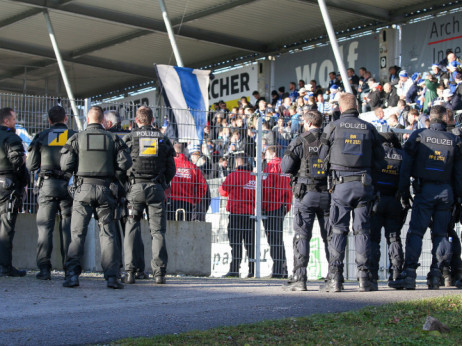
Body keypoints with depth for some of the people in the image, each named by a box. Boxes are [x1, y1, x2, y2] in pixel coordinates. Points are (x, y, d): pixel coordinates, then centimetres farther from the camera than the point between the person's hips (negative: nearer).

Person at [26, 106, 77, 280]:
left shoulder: (41, 137, 6)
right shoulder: (75, 136, 5)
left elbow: (31, 165, 8)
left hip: (47, 185, 0)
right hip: (68, 185, 0)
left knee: (45, 226, 1)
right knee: (68, 226, 4)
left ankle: (44, 268, -6)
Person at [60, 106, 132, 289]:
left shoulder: (77, 138, 2)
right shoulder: (113, 139, 6)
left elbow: (65, 165, -3)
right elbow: (125, 162, -3)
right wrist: (113, 175, 12)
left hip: (83, 189, -1)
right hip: (105, 189, 1)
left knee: (77, 233, 3)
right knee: (108, 233, 5)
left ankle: (72, 274, -4)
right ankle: (112, 276, 0)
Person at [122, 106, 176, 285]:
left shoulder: (129, 138, 2)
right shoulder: (163, 139, 9)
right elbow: (171, 170, 8)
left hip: (135, 187, -1)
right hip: (156, 189, 1)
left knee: (131, 230, 4)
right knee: (158, 231, 3)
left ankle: (130, 271, -2)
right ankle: (159, 272, -3)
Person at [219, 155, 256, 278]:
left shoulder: (233, 175, -6)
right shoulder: (254, 177, 7)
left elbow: (223, 191, 2)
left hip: (237, 213, -5)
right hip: (251, 213, 5)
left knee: (236, 242, -4)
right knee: (250, 242, 8)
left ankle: (234, 269, -9)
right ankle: (252, 270, 7)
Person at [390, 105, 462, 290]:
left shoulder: (418, 136, 2)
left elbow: (406, 167, 0)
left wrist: (404, 192, 5)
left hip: (425, 190, -2)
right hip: (446, 191, 2)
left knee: (415, 232, -5)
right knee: (441, 233, 9)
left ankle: (409, 274, -13)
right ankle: (436, 274, 4)